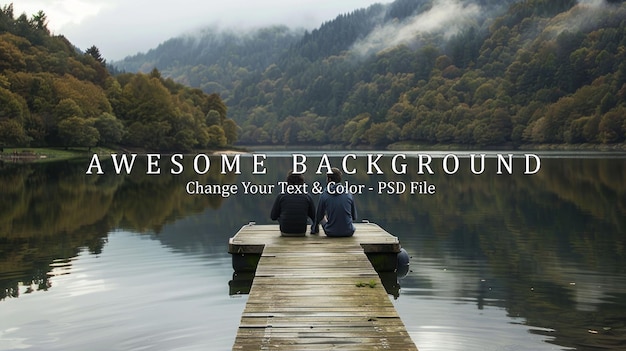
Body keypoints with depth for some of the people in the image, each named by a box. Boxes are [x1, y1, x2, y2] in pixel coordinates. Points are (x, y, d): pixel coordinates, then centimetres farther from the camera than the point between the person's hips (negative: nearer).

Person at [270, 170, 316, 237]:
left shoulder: (281, 196, -6)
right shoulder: (307, 197, -4)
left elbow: (273, 217, 2)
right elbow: (314, 218, 2)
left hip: (285, 233, 0)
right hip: (302, 233, 1)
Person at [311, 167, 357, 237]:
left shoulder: (324, 195, -6)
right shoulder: (349, 195, -1)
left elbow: (319, 216, 6)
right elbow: (354, 217, 10)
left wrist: (314, 229, 26)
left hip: (331, 233, -1)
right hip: (348, 233, 1)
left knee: (322, 217, 29)